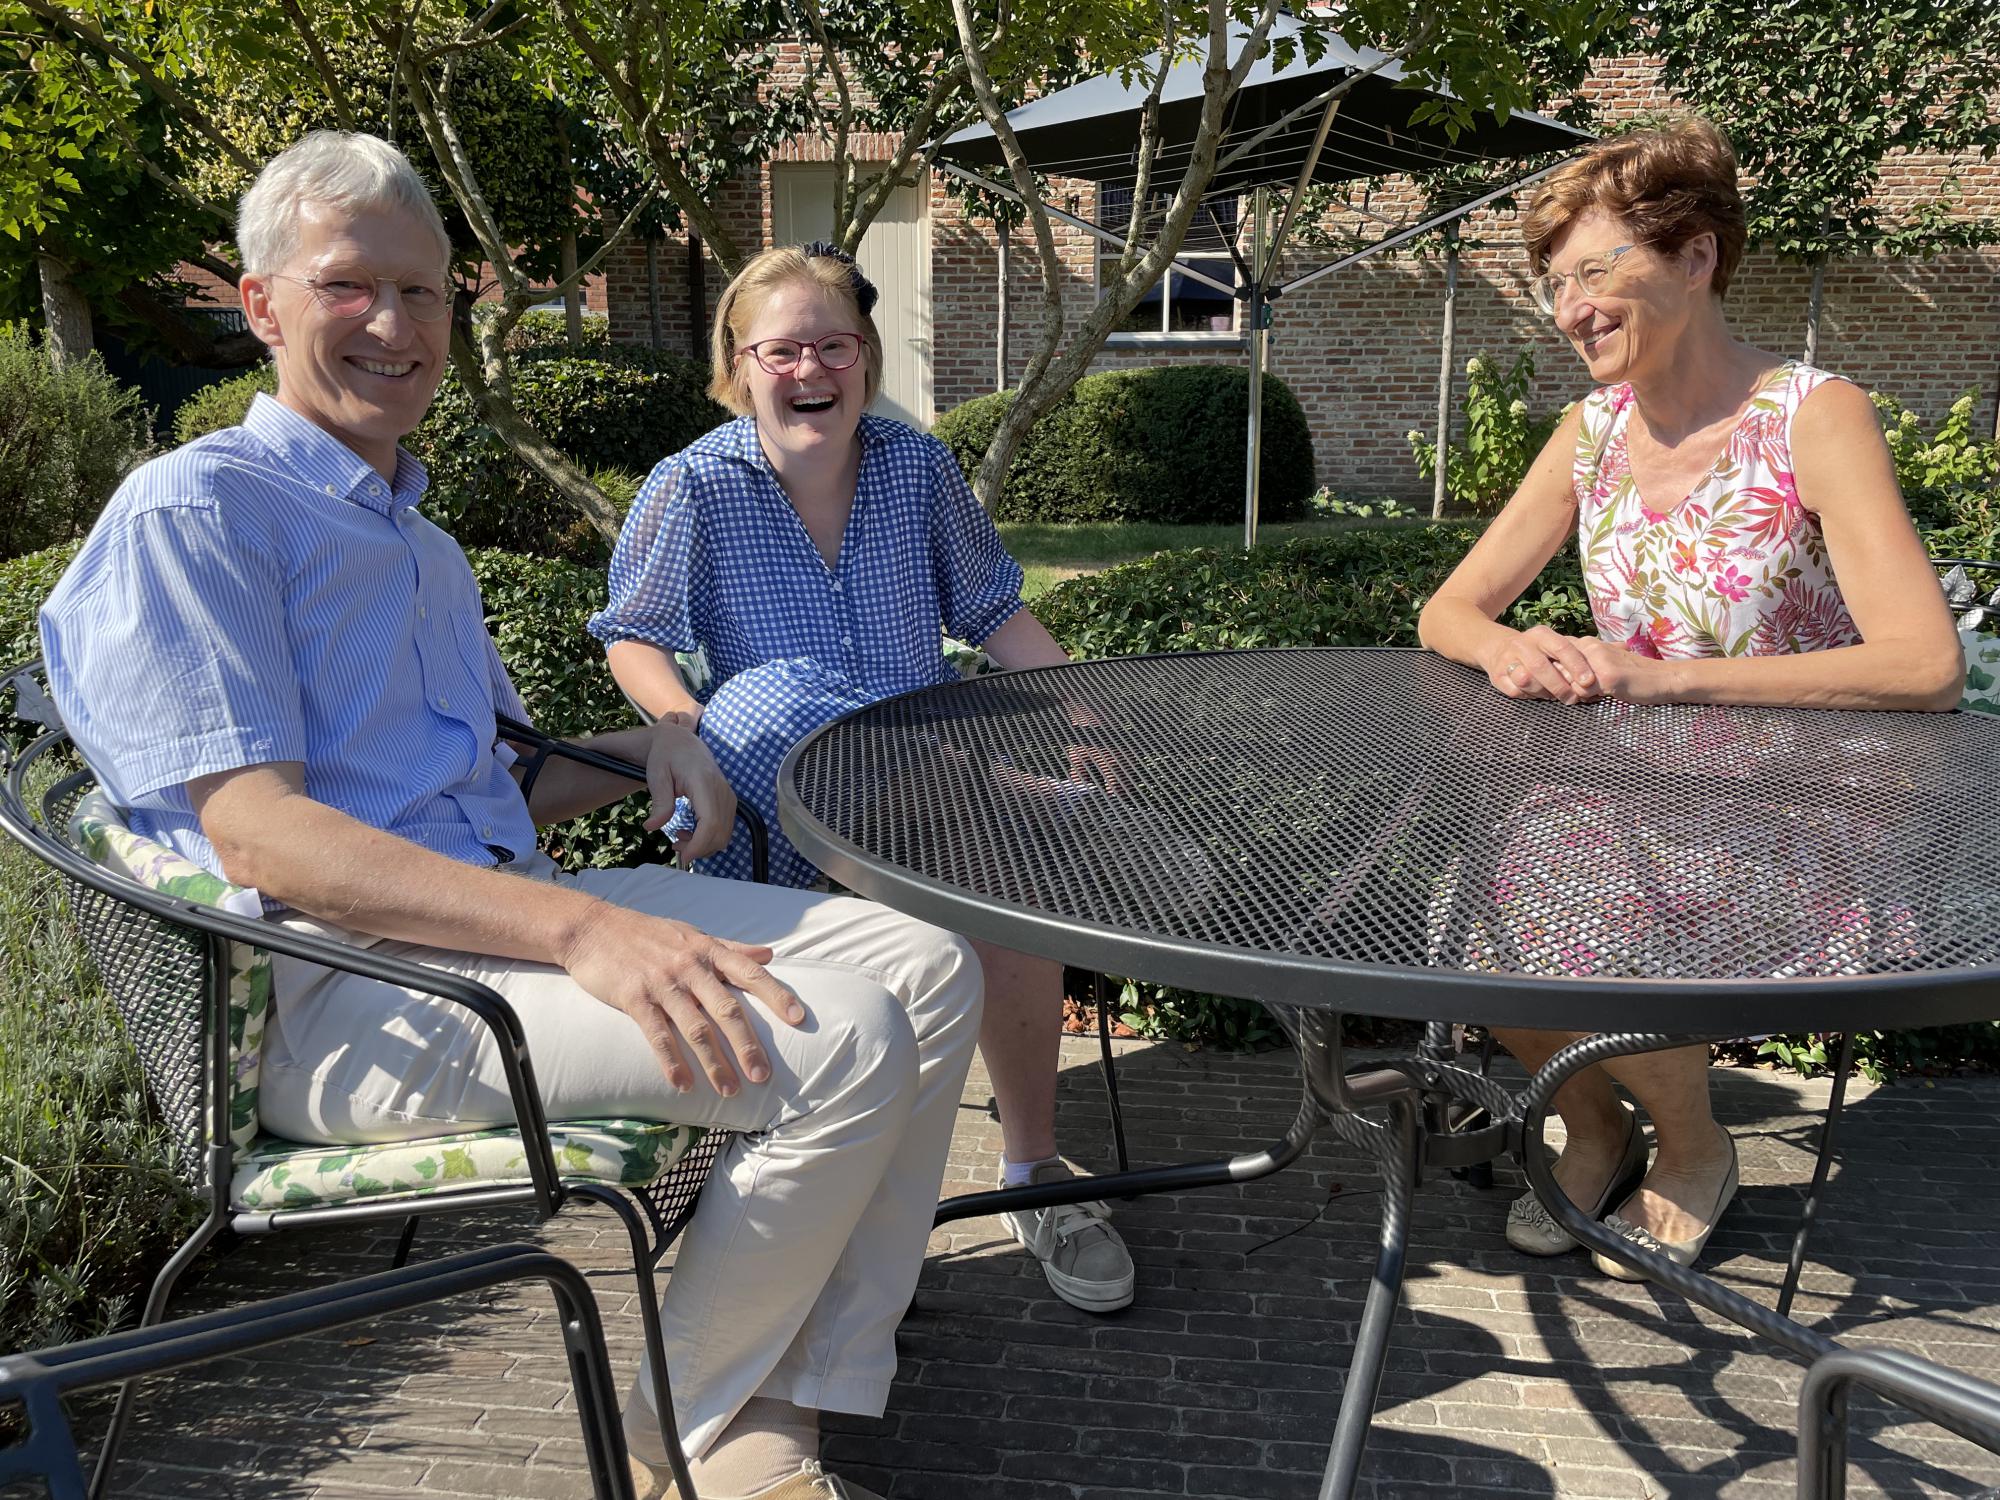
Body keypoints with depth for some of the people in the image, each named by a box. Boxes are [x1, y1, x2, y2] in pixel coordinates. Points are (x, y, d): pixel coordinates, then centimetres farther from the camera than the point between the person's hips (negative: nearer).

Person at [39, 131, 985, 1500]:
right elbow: (254, 834, -18)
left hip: (506, 914, 9)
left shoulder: (426, 546, 24)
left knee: (926, 965, -4)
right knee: (841, 1040, -25)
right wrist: (581, 931, -29)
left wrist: (637, 751, 3)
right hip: (339, 994, -9)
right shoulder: (196, 510, -5)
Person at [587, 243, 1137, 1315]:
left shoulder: (918, 468, 12)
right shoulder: (694, 485, 4)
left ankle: (1034, 1171, -5)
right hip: (771, 780, -2)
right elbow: (630, 637, 12)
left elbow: (996, 616, 18)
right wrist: (686, 726, -9)